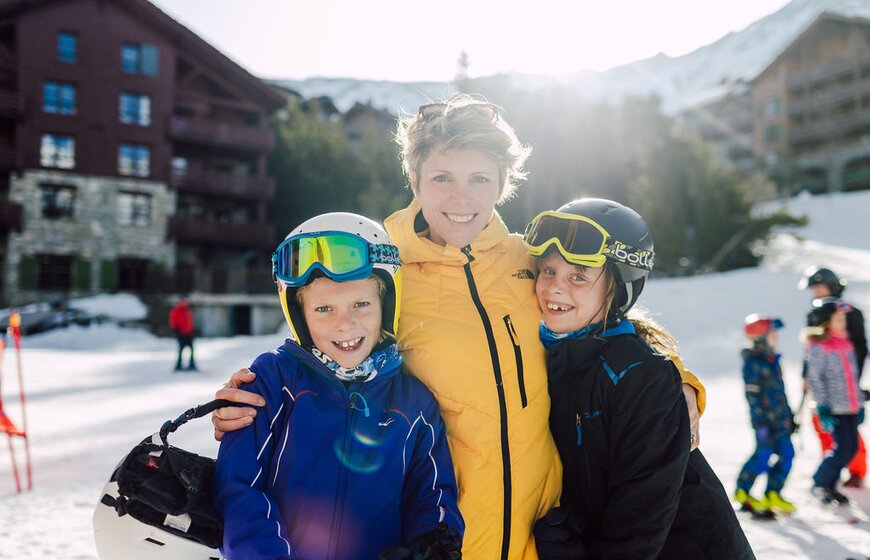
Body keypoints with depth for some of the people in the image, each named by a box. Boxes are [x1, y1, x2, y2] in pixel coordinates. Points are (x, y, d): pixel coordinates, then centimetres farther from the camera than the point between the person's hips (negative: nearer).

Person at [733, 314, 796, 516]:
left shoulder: (771, 359, 11)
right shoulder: (752, 362, -15)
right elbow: (753, 395, -17)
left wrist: (788, 414, 22)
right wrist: (761, 424, -19)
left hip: (780, 418, 9)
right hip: (765, 418, -9)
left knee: (787, 454, 7)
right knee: (763, 456, -3)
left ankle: (773, 495, 17)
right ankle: (742, 492, 14)